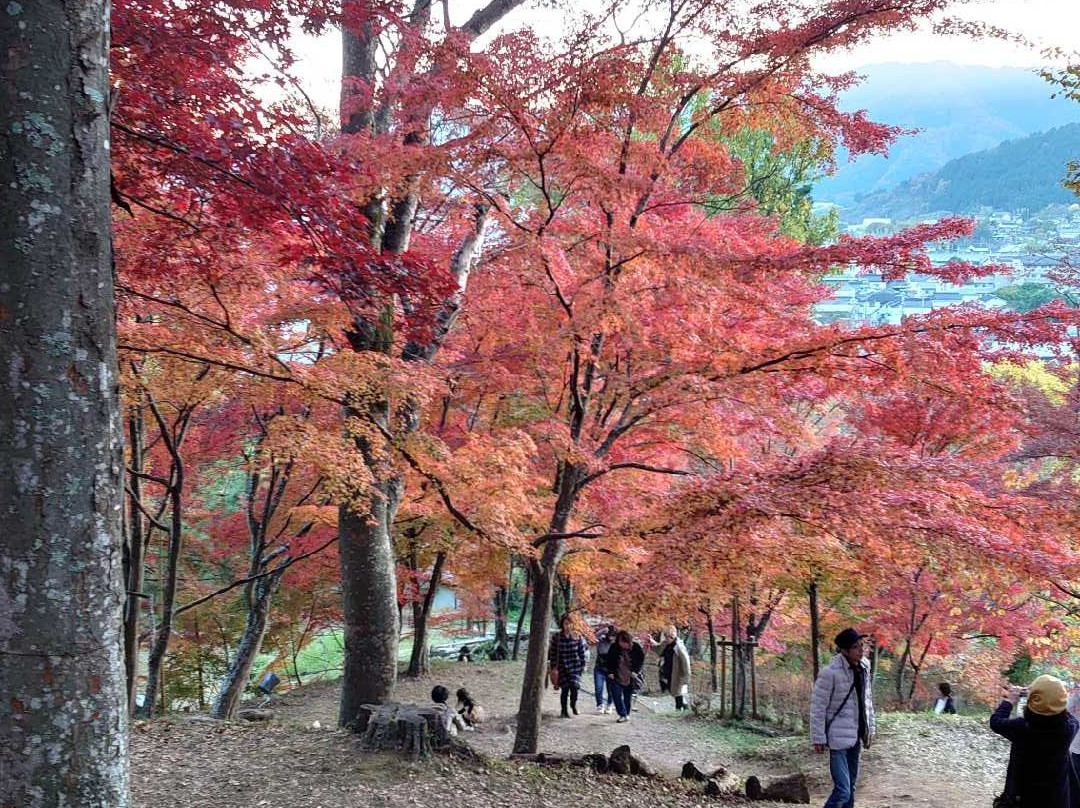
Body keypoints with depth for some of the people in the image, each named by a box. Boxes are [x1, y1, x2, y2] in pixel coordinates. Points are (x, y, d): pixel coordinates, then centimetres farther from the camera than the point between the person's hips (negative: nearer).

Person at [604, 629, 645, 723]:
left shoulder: (636, 647, -11)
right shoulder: (614, 648, -10)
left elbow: (641, 660, 1)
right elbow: (608, 661, 3)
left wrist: (636, 671, -9)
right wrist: (610, 672, -6)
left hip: (630, 678, 0)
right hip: (616, 677, 0)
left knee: (628, 696, 9)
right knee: (617, 695, -10)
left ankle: (627, 714, 25)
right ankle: (623, 715, -4)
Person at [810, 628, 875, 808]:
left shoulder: (863, 668, 5)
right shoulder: (830, 672, -17)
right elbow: (817, 707, -13)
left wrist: (869, 728, 16)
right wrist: (818, 738, -13)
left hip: (856, 737, 7)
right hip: (839, 738, -7)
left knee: (851, 787, 14)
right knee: (842, 790, -13)